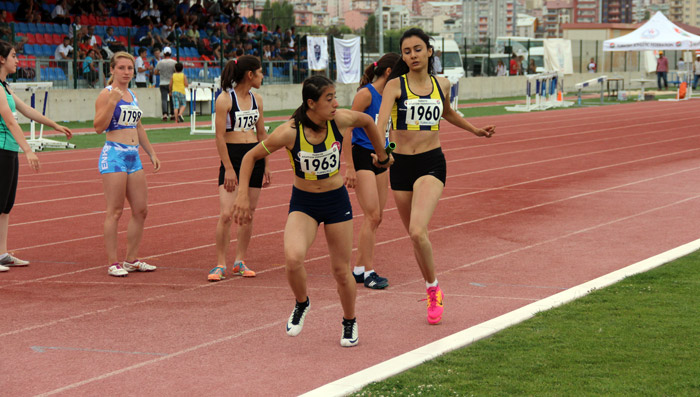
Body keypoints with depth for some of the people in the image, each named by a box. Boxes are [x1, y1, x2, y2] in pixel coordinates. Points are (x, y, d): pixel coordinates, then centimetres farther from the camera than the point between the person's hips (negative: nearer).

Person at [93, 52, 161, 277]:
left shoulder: (132, 95, 16)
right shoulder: (106, 94, -7)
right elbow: (99, 127, -16)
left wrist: (151, 153, 25)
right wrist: (112, 102, -24)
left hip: (134, 156, 8)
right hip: (114, 155, -8)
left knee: (140, 210, 8)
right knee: (115, 211, -7)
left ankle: (131, 260, 17)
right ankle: (112, 263, -3)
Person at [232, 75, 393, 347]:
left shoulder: (340, 120, -15)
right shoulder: (290, 133, -21)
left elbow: (368, 121, 9)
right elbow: (251, 156, -8)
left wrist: (382, 156, 18)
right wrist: (243, 196, -14)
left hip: (337, 201, 2)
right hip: (303, 203, -2)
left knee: (341, 270, 8)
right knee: (293, 258, -27)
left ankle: (349, 322, 36)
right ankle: (301, 304, 5)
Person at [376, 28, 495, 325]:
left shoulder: (442, 85, 5)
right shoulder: (395, 86, -5)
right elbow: (380, 122, -21)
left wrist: (474, 129, 33)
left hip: (432, 163, -1)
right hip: (401, 165, 1)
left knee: (417, 231, -21)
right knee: (414, 236, 10)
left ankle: (433, 287, -1)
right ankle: (432, 294, 29)